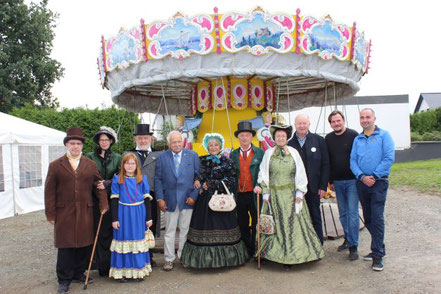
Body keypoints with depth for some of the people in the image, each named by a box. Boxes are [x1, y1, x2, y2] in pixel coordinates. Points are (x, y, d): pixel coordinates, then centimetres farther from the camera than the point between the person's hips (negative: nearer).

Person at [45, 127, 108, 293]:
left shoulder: (90, 165, 9)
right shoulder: (55, 166, 2)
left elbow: (99, 186, 9)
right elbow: (49, 192, 1)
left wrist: (103, 204, 0)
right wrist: (50, 214, -2)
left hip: (85, 212, 2)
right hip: (64, 213, -2)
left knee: (84, 245, 8)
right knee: (65, 247, 4)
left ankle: (79, 274, 26)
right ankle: (64, 280, 17)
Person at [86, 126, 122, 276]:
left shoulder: (117, 158, 9)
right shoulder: (90, 157, 6)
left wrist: (107, 183, -11)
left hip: (112, 200, 1)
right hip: (95, 200, -1)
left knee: (111, 232, 0)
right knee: (98, 232, 1)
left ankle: (111, 265, 11)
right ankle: (102, 266, 10)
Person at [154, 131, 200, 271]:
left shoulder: (192, 155, 3)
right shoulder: (162, 157, 4)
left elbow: (198, 177, 2)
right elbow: (158, 179, 3)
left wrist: (194, 196, -6)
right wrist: (160, 199, -4)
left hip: (187, 199, 0)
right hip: (170, 200, 0)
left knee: (185, 230, 8)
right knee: (169, 231, 8)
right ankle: (169, 259, 19)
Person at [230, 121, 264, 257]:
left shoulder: (260, 153, 0)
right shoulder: (233, 154, 7)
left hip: (254, 194, -2)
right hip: (239, 195, 3)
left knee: (257, 224, 6)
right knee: (242, 224, 12)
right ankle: (246, 250, 25)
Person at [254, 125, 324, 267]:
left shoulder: (294, 152, 4)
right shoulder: (268, 153, 3)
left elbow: (300, 173, 4)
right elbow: (263, 174, 4)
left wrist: (300, 191, -2)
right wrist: (265, 193, -1)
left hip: (292, 194, 1)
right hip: (275, 194, 0)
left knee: (294, 222, 2)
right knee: (278, 224, 3)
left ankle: (294, 254, 12)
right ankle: (282, 255, 12)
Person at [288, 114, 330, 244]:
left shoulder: (318, 140, 1)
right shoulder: (290, 143, 1)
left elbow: (325, 164, 0)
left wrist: (323, 186, -5)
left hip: (313, 187, 0)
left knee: (315, 217, 11)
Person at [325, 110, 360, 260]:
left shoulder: (353, 135, -6)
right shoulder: (328, 138, 7)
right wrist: (330, 181, 10)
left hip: (352, 180, -4)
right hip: (338, 182, 4)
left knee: (352, 212, -5)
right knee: (343, 213, 12)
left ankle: (353, 246, 1)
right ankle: (348, 239, 26)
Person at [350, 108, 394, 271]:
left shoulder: (383, 135, 0)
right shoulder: (357, 139, 13)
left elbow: (389, 158, -9)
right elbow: (353, 161, 7)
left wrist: (374, 176, -13)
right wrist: (362, 177, -9)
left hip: (378, 182, -5)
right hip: (362, 183, 5)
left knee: (377, 218, -9)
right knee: (368, 219, 11)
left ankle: (377, 255, -2)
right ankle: (379, 248, 27)